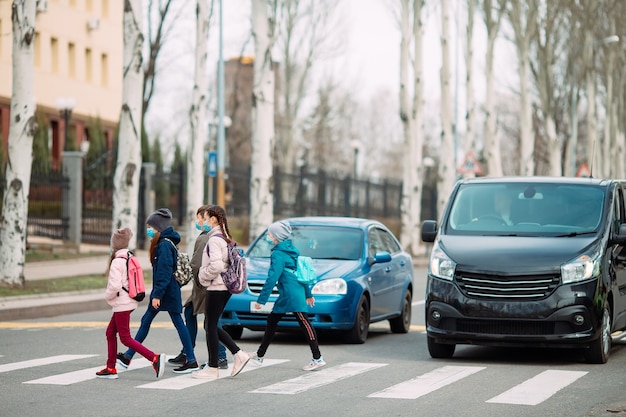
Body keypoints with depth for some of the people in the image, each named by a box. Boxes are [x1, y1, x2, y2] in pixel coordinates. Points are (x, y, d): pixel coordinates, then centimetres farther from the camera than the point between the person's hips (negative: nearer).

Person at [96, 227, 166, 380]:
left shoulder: (117, 262, -17)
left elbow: (115, 285, -25)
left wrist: (107, 296, -6)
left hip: (122, 304, -9)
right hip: (129, 302, 9)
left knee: (125, 338, -6)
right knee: (110, 333, 16)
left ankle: (155, 358, -18)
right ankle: (110, 368, 18)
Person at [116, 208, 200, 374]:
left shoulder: (165, 245, -17)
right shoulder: (161, 243, 14)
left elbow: (164, 273, -22)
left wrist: (157, 295, -23)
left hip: (168, 292, -10)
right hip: (162, 292, 10)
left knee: (178, 323, -5)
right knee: (146, 321, 11)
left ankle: (191, 361, 0)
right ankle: (128, 357, 15)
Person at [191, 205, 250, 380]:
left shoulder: (214, 239, -15)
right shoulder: (226, 238, 14)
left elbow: (216, 265, -26)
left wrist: (202, 275, -8)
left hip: (216, 288, -9)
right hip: (225, 288, 9)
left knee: (211, 326, -2)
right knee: (212, 325, 15)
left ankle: (212, 369, 3)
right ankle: (239, 354, 9)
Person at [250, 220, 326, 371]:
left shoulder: (278, 254, -14)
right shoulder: (291, 250, 15)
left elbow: (272, 278, -18)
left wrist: (261, 300, -16)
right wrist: (308, 294, 27)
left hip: (291, 295, -11)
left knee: (304, 324, -9)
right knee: (271, 322, 16)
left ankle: (318, 359, -9)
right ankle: (259, 356, 24)